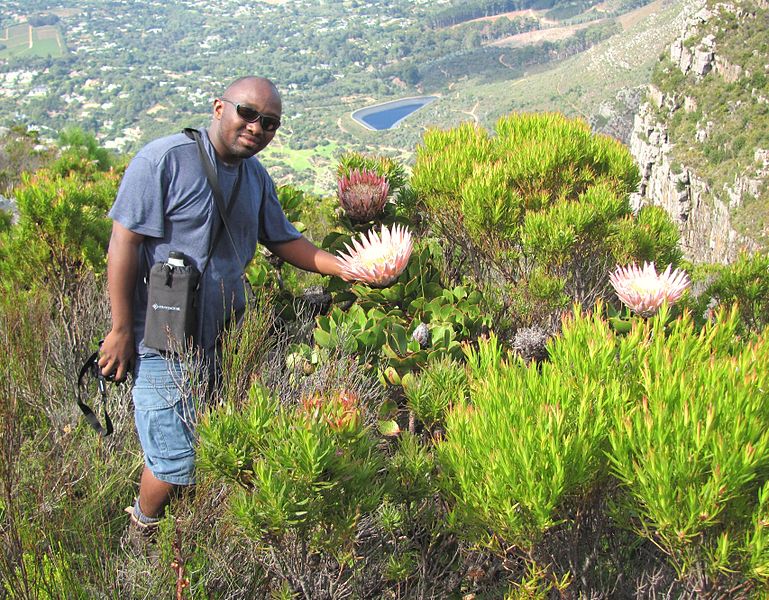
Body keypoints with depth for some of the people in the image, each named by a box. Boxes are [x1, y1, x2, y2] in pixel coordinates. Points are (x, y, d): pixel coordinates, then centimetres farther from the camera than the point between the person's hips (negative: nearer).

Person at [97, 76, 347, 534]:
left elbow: (284, 240, 17)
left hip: (223, 340, 8)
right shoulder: (165, 160, -16)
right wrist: (122, 330, -16)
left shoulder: (256, 177, 8)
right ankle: (143, 532, 25)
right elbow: (123, 243, -16)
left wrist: (346, 268, 1)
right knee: (176, 460, -4)